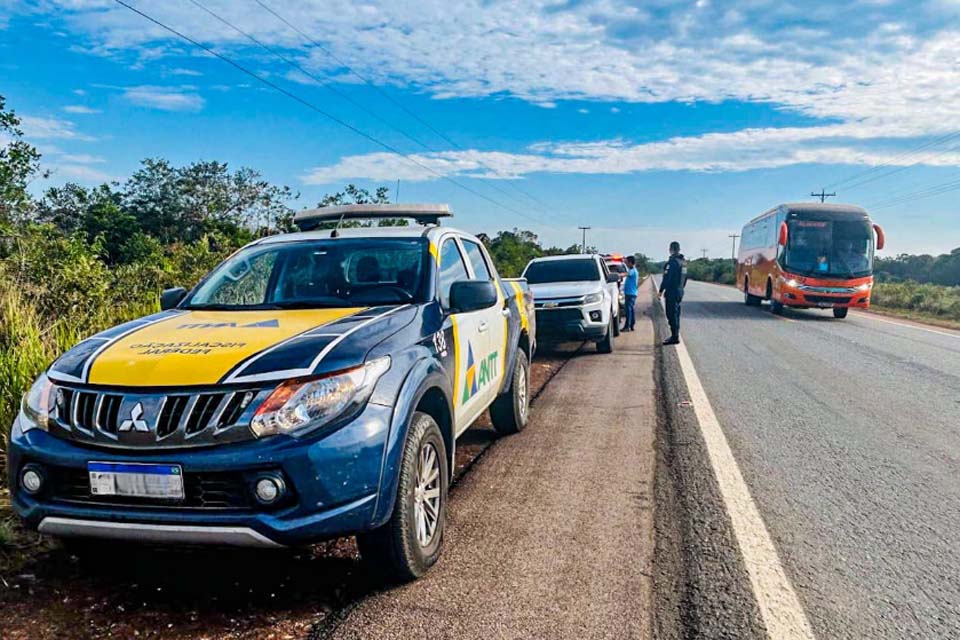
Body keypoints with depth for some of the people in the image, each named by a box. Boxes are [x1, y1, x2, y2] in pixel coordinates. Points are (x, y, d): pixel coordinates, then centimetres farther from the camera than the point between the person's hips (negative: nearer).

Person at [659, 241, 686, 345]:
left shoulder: (672, 262, -17)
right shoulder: (683, 262, 12)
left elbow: (667, 277, -19)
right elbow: (685, 277, 18)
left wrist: (661, 290, -12)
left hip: (671, 292, -9)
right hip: (679, 292, 9)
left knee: (672, 314, -6)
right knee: (675, 314, 15)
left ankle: (675, 337, -7)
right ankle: (675, 336, 20)